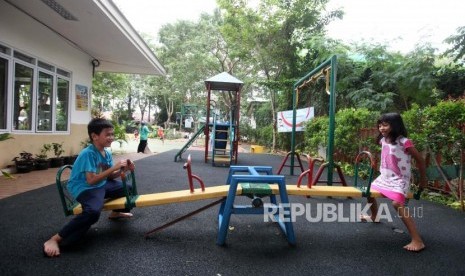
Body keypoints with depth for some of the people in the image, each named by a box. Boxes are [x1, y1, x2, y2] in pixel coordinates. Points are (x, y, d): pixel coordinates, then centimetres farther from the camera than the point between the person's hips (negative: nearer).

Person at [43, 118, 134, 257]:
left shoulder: (107, 153, 4)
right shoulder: (88, 153, -22)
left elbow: (110, 177, 11)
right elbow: (91, 180, -29)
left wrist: (122, 169, -8)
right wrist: (114, 167, -29)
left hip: (102, 184, 9)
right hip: (84, 188, -9)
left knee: (129, 189, 15)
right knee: (93, 212, -39)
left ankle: (116, 212, 41)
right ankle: (55, 240, -26)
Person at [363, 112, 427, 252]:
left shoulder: (404, 142, -19)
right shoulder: (383, 140, 2)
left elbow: (420, 160, -11)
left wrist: (423, 179, -3)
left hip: (399, 180, -8)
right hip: (384, 177, 8)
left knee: (397, 203, -28)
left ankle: (417, 241, -23)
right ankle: (374, 217, 50)